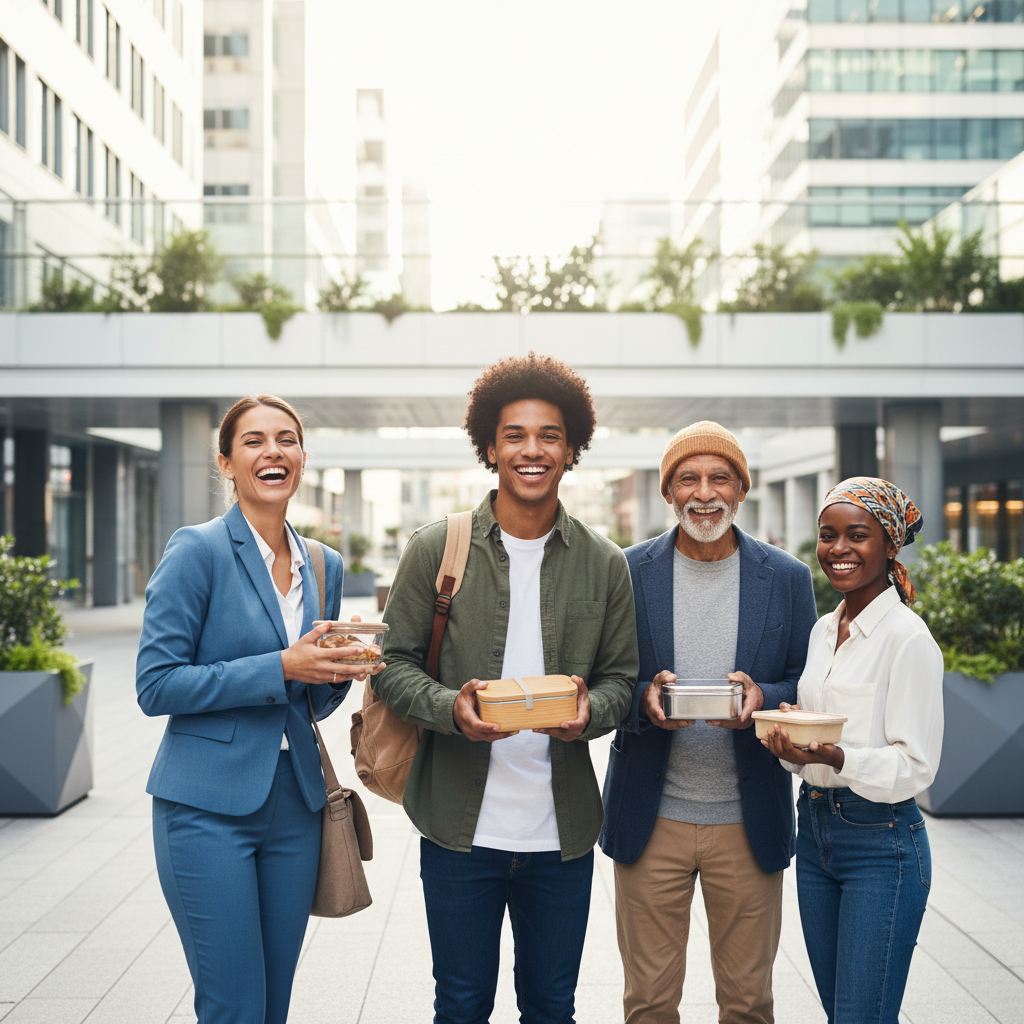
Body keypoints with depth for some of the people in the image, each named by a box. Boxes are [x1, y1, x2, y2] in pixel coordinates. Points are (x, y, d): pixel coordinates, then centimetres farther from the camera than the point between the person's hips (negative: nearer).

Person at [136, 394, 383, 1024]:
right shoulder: (198, 551, -8)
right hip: (211, 806, -5)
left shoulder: (325, 565, 9)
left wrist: (340, 671, -6)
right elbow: (156, 685, -13)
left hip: (295, 806, 6)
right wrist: (279, 668, -18)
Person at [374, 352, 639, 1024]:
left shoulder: (604, 565, 3)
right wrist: (451, 708, -18)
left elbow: (622, 675, 9)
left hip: (563, 831, 2)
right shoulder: (436, 549, -2)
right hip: (461, 825, -1)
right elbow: (395, 661, 1)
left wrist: (590, 709, -14)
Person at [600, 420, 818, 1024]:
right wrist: (643, 697, -19)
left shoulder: (789, 579, 2)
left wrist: (762, 698, -18)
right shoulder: (628, 572, 0)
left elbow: (809, 689, 4)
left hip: (749, 824, 1)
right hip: (651, 822, 0)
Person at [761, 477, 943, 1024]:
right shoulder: (822, 630, 10)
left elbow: (916, 766, -16)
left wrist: (835, 757, -31)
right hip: (814, 829, 7)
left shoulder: (909, 638, -13)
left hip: (881, 841, -7)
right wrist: (789, 743, -6)